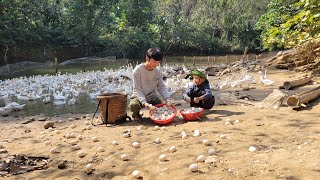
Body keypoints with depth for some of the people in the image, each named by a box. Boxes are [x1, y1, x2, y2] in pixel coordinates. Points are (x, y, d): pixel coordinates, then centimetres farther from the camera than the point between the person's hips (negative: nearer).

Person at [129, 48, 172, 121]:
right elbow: (137, 89, -19)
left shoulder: (158, 72, -3)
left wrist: (167, 98, -20)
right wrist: (144, 103, -34)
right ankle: (136, 114, 3)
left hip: (152, 97, 4)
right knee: (134, 105, -36)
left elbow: (161, 87, 1)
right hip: (139, 97, -3)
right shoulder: (138, 70, -17)